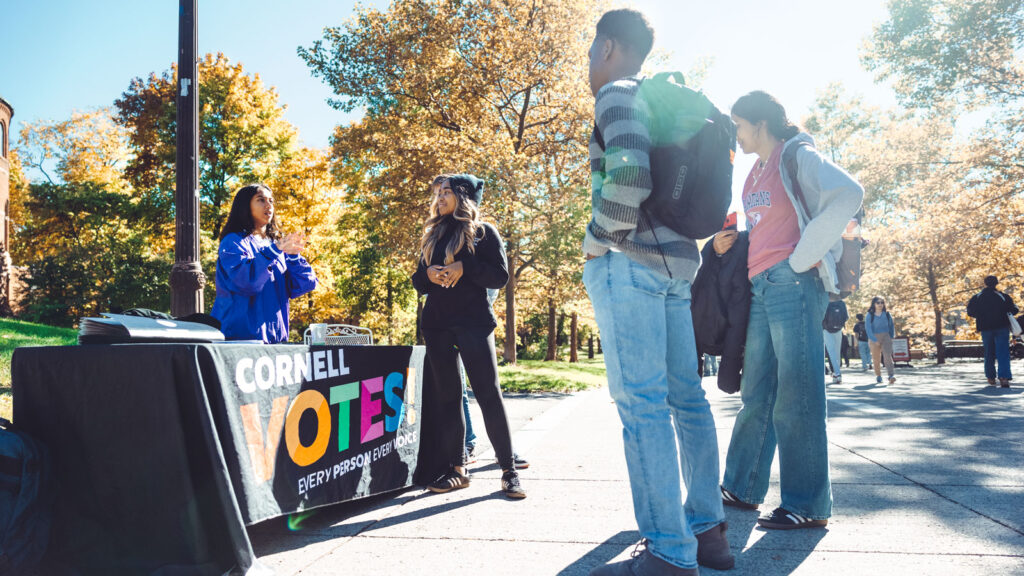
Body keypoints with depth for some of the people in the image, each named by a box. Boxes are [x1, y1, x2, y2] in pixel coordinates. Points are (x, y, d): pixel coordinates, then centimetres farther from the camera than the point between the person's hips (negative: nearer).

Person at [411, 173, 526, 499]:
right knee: (447, 397, 4)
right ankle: (456, 469, 10)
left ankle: (509, 470, 0)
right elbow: (418, 282, 17)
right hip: (437, 325, 5)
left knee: (488, 394, -7)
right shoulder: (433, 236, 18)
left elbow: (500, 277, -3)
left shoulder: (484, 232, 5)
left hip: (474, 322, -5)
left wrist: (463, 268, -17)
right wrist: (428, 275, -6)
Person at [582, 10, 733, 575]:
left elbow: (628, 176, -22)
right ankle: (707, 528, 18)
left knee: (641, 403, -9)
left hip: (629, 261, -9)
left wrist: (596, 242, -11)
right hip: (675, 259, 10)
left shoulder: (617, 94, -5)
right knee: (685, 396, 10)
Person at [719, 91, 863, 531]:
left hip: (793, 280, -8)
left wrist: (802, 256, -15)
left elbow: (848, 194, -18)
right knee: (756, 392, 11)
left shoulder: (797, 156, -2)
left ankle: (809, 505, 2)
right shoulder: (755, 174, 21)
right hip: (760, 287, 8)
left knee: (796, 394, -6)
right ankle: (742, 488, 19)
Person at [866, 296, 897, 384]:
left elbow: (892, 326, 16)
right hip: (874, 338, -1)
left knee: (887, 355, -17)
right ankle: (878, 376, 25)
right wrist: (874, 340, -15)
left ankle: (891, 375, -28)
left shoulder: (887, 314, 7)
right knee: (876, 359, 6)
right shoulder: (869, 315, -2)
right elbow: (868, 328, -8)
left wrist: (891, 337, 6)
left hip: (886, 337, 1)